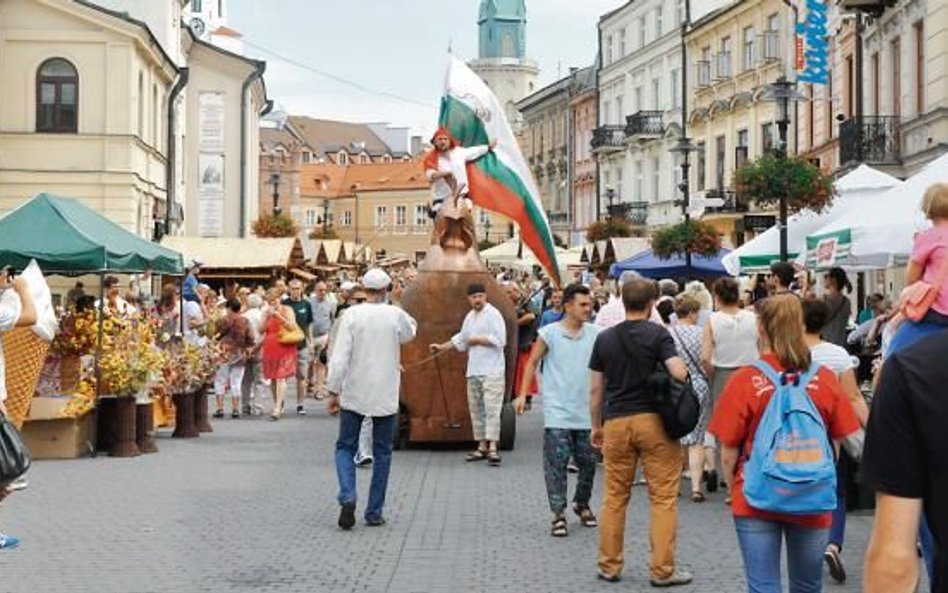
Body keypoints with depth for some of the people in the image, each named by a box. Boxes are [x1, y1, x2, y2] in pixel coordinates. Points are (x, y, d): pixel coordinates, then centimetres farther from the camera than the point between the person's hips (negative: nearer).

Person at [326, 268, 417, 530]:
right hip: (386, 397, 1)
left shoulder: (351, 315, -9)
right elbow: (410, 334, 18)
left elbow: (340, 357, -12)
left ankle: (347, 497, -12)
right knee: (382, 453, 11)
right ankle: (374, 512, 12)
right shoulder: (396, 315, -6)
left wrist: (333, 391, -5)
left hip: (354, 394, -1)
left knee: (345, 447, 11)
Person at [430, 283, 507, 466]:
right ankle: (482, 447, 15)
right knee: (476, 409, 9)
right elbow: (461, 339, 30)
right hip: (474, 370, 8)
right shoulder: (470, 316, 17)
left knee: (492, 408, -12)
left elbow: (499, 340, -17)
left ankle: (492, 448, -16)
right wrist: (442, 347, 25)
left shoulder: (493, 314, -8)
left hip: (492, 370, -8)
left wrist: (477, 340, -10)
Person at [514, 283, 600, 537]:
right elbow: (532, 362, 3)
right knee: (556, 463, -4)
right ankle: (559, 514, 5)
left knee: (588, 462, 10)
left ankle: (582, 504, 33)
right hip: (558, 411, -3)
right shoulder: (550, 333, -5)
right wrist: (523, 394, -3)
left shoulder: (595, 334, 3)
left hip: (586, 412, 3)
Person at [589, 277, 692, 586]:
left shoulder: (604, 338, 6)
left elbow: (595, 389, 8)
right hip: (653, 419, -3)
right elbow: (679, 374, -16)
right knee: (663, 497, 3)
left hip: (616, 421, 3)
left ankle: (609, 565, 18)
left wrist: (596, 426, 18)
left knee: (614, 496, 12)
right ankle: (662, 570, 4)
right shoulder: (657, 334, -5)